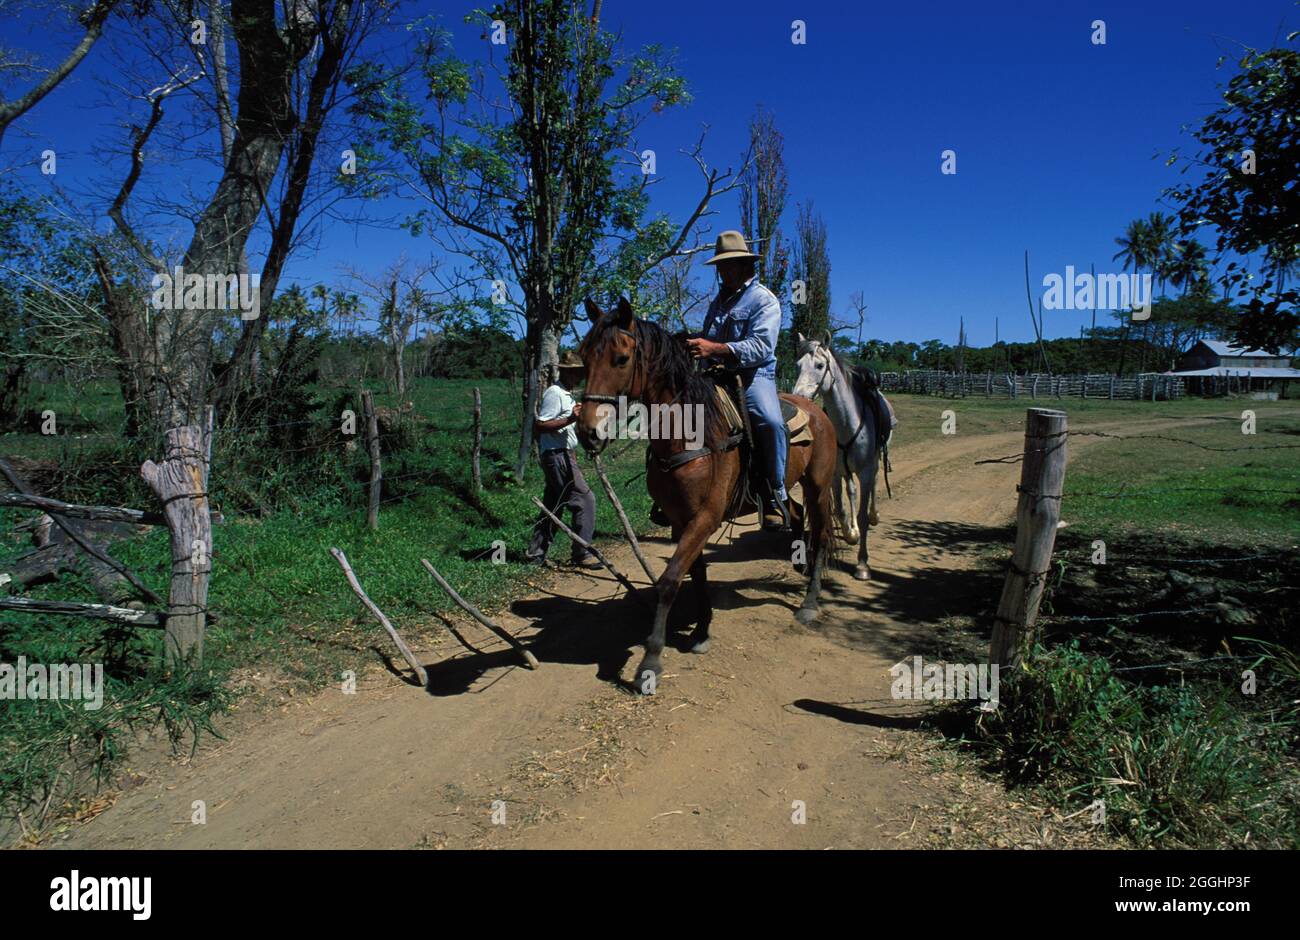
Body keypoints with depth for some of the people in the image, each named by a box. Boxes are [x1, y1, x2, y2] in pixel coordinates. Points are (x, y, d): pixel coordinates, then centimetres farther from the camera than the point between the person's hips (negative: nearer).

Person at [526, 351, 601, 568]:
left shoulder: (567, 394, 18)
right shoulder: (554, 393, -13)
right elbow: (540, 426, -20)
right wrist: (569, 419, -27)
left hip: (563, 455, 10)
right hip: (556, 455, -10)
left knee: (552, 506, 12)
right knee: (585, 500, -10)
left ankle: (536, 554, 18)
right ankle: (581, 554, -6)